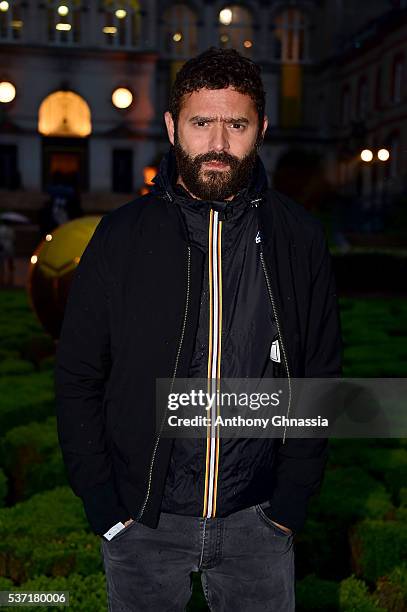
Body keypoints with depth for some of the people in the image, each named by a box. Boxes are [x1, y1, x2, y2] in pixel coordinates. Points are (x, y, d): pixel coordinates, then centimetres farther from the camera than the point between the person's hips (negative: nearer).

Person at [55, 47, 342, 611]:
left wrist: (290, 502, -2)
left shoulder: (300, 241, -3)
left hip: (258, 519, 1)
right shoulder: (122, 235, -6)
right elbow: (78, 378, -2)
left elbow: (320, 375, 2)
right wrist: (103, 506, -5)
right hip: (141, 520, 0)